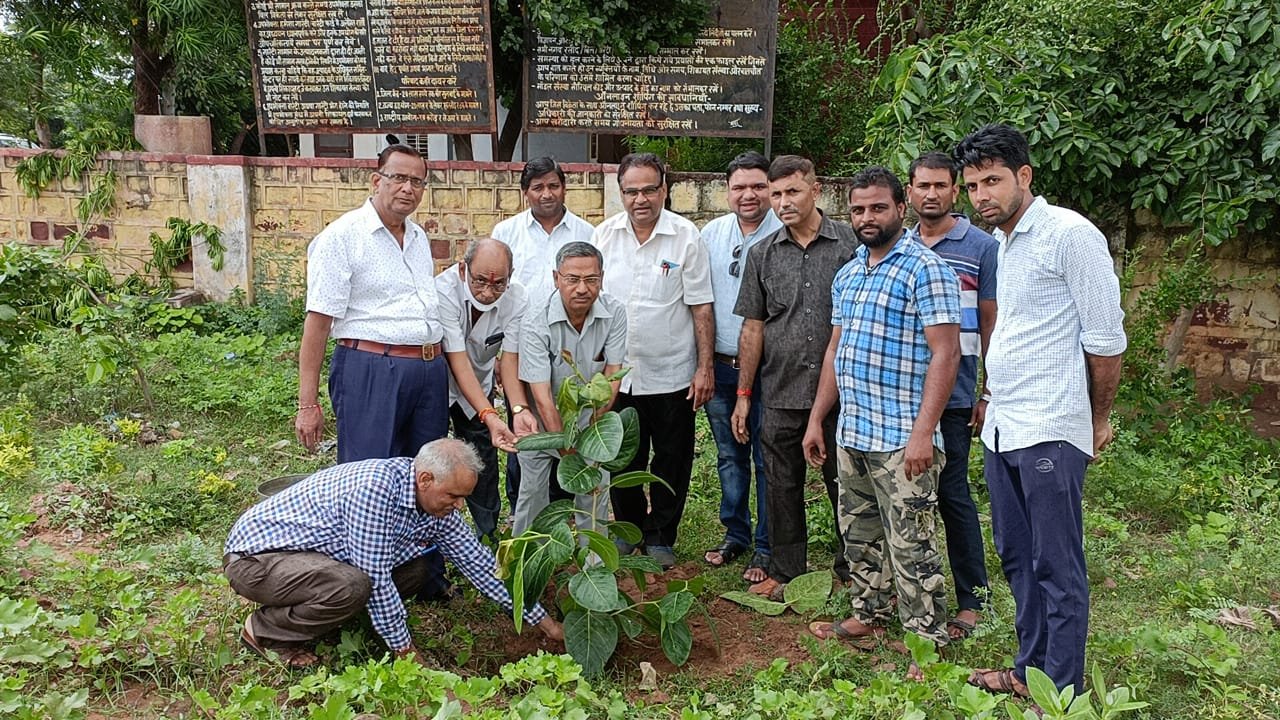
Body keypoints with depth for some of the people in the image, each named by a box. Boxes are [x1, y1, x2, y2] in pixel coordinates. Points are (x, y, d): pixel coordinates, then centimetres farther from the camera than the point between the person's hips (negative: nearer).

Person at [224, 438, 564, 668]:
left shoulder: (439, 508, -4)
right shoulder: (377, 486, -31)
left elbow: (479, 564, 3)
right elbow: (375, 578, -28)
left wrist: (543, 622, 4)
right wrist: (405, 651, -18)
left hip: (316, 555, 8)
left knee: (413, 569, 1)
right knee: (353, 585, -34)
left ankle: (312, 612, 11)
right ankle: (265, 629, -6)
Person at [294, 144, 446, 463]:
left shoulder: (419, 236, 16)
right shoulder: (342, 235, -6)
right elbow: (318, 320, -10)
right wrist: (308, 404, -14)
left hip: (430, 373, 7)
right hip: (371, 373, -7)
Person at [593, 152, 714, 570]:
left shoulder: (686, 237, -8)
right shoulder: (605, 235, 1)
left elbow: (701, 307, -6)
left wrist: (704, 368, -9)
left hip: (672, 374, -2)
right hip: (617, 373, 3)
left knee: (671, 459, 9)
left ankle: (660, 538, 26)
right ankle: (628, 528, 35)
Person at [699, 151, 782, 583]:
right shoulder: (712, 233, 7)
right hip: (720, 365, 5)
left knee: (767, 460, 4)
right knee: (729, 456, 16)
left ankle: (766, 547, 17)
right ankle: (735, 534, 31)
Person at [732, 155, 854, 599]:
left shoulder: (851, 244, -1)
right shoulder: (762, 254, 6)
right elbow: (753, 328, 9)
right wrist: (743, 395, 6)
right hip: (780, 395, 3)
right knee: (783, 487, 11)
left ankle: (850, 573, 26)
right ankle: (785, 573, 27)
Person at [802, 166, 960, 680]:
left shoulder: (925, 270, -11)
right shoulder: (847, 275, 14)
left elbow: (945, 354, -16)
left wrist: (923, 432, -22)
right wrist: (816, 419, 16)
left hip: (901, 440, -8)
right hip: (851, 434, 8)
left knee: (910, 546, -1)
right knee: (860, 533, 18)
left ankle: (927, 646, 11)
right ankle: (868, 616, 34)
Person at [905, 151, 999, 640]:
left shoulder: (981, 247, -2)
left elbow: (992, 327, -3)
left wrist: (989, 395, -7)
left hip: (952, 396, -4)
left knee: (952, 494, 0)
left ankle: (972, 599, 14)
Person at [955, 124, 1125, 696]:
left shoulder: (1069, 234, -11)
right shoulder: (1000, 242, 14)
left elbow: (1105, 337, -10)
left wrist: (1098, 420, -1)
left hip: (1049, 432, -8)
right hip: (1001, 428, 9)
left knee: (1056, 568, 1)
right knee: (1016, 557, 17)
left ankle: (1063, 693, 14)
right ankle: (1030, 669, 32)